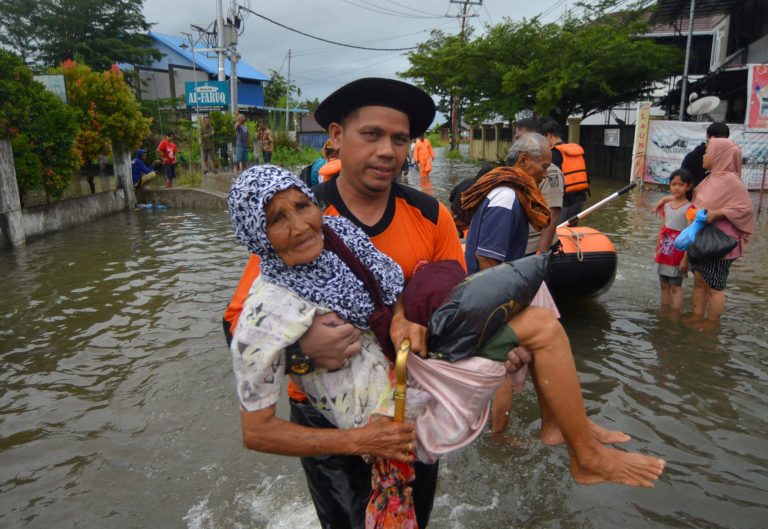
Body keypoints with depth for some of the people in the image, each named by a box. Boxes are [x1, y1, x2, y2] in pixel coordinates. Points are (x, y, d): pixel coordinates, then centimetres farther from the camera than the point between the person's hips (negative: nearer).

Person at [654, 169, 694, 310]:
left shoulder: (689, 208, -11)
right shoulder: (666, 206, 9)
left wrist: (685, 258, -18)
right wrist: (657, 250, 14)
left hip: (677, 254, -6)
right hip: (664, 253, 7)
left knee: (675, 286, -1)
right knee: (664, 285, 14)